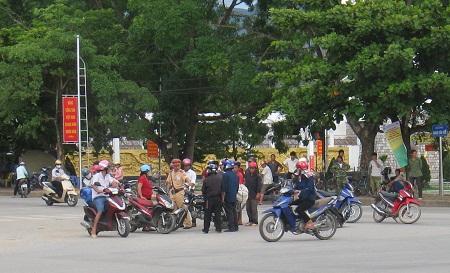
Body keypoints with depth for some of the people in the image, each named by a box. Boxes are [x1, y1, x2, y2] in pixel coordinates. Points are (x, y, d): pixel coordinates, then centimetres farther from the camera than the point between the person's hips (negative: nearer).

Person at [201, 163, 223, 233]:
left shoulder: (206, 179, -7)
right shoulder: (220, 178, -2)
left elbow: (203, 190, -1)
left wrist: (205, 196, 16)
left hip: (209, 198, -2)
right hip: (218, 198, 2)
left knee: (207, 214, 5)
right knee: (218, 214, 6)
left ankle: (206, 229, 6)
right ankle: (218, 228, 4)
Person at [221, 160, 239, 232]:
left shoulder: (225, 175, -13)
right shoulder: (235, 175, 13)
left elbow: (224, 187, -16)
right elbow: (237, 186, 19)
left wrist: (223, 197, -13)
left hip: (228, 197, -8)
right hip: (234, 197, 8)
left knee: (229, 212, -6)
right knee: (234, 211, 13)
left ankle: (231, 227, -8)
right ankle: (235, 227, 15)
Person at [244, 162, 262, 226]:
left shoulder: (257, 176, -6)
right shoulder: (247, 175, 9)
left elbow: (259, 185, -8)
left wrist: (258, 193, -13)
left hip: (254, 195, -6)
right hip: (247, 194, 6)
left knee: (254, 209, -5)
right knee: (248, 208, 9)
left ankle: (255, 221, 0)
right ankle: (250, 221, 18)